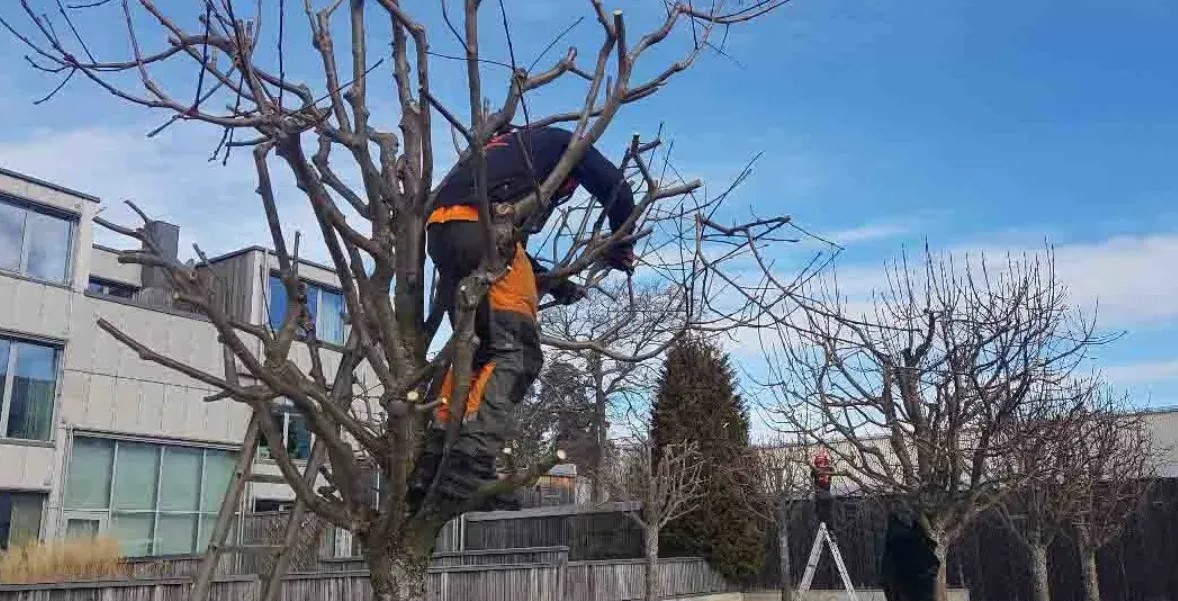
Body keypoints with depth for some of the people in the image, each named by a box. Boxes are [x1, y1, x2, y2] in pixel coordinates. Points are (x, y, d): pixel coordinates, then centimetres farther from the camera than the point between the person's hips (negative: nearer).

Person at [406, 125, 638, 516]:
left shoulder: (512, 149, 42)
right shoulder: (562, 142, 25)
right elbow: (616, 190, 13)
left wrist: (554, 284, 36)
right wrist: (621, 247, 28)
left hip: (439, 230, 8)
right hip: (483, 228, -8)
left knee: (476, 349, 13)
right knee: (516, 353, -10)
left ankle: (432, 465, 4)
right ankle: (468, 473, -25)